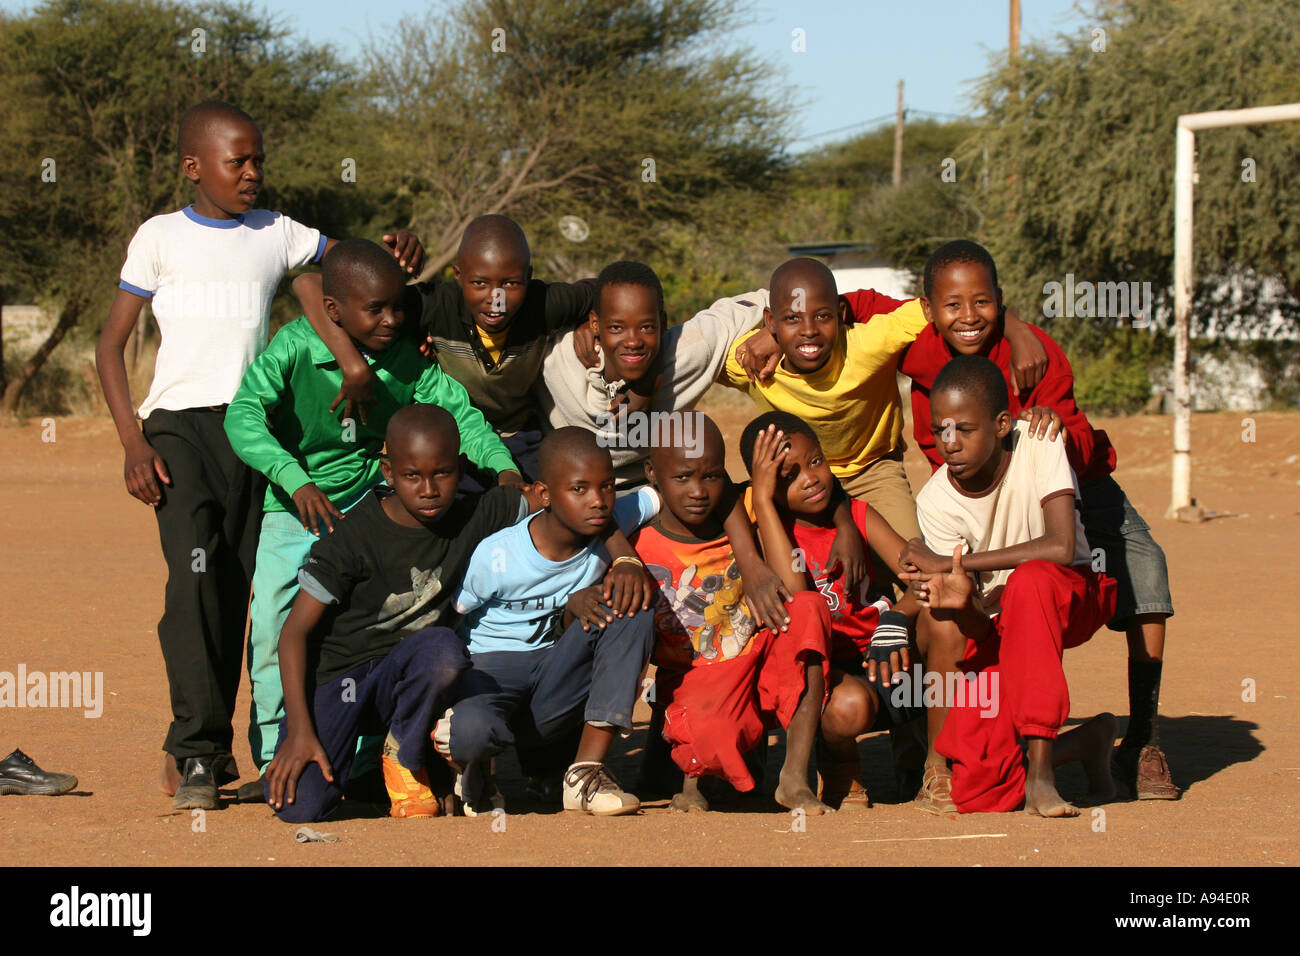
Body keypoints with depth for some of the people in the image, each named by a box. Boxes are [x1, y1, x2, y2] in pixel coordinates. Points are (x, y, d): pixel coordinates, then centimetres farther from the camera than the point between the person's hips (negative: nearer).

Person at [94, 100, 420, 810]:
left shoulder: (277, 236, 12)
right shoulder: (162, 238, 6)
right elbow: (111, 343, 6)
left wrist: (401, 251, -9)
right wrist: (132, 442, -5)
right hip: (179, 424, -3)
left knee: (239, 585, 1)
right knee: (195, 572, -19)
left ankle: (206, 749, 9)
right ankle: (197, 749, -19)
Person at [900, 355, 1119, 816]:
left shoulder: (1037, 445, -19)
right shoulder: (936, 500, -13)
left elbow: (1061, 547, -33)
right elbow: (981, 621, -15)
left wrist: (952, 563, -30)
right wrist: (960, 598, -40)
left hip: (1071, 598, -2)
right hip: (997, 621, 2)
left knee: (1031, 580, -41)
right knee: (976, 792, -18)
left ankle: (1040, 772, -34)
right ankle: (1086, 743, 14)